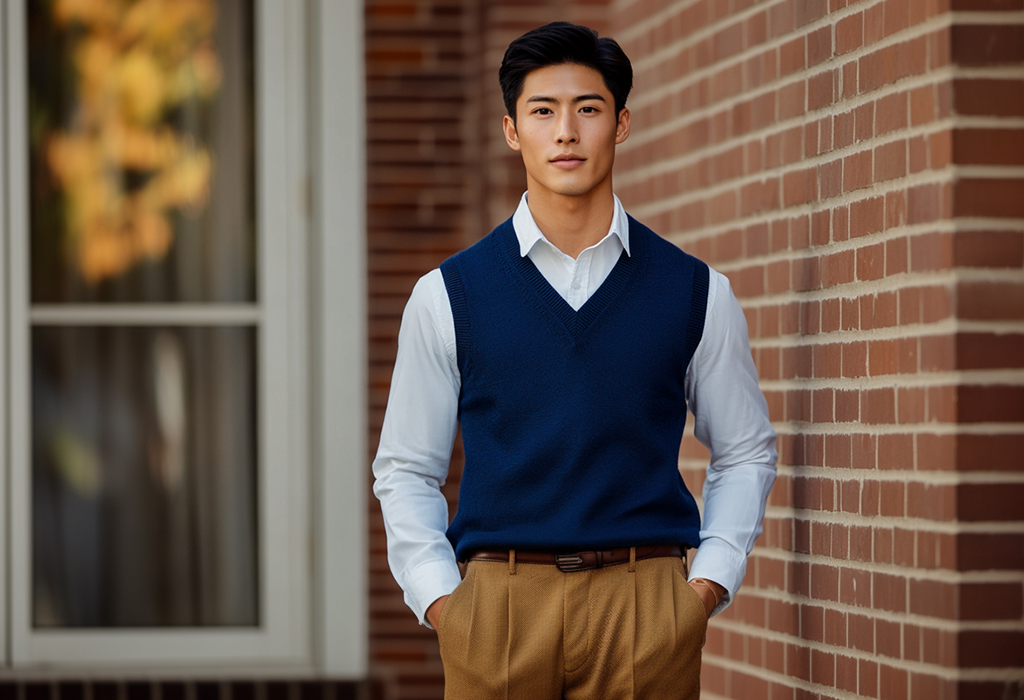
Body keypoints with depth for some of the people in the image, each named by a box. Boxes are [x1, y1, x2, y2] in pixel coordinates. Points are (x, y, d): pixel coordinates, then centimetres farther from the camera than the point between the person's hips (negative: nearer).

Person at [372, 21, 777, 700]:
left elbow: (747, 453, 15)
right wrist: (438, 597, -3)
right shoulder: (448, 294, 6)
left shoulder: (696, 293, 8)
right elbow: (405, 469, 10)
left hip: (646, 604, 0)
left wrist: (710, 582, 2)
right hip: (498, 606, 0)